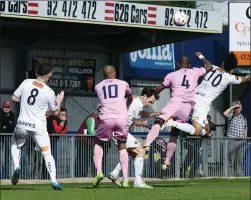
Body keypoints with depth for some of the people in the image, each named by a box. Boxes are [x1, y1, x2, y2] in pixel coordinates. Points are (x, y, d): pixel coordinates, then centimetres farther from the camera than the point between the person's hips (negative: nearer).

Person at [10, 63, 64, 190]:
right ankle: (53, 181, -12)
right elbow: (55, 110, 5)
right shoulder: (49, 92, -8)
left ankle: (17, 167, 8)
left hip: (22, 124, 2)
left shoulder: (26, 82, -3)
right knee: (47, 153, 0)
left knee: (15, 144, 29)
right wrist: (59, 101, 23)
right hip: (39, 127, -2)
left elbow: (14, 98, 4)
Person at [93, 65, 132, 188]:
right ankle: (125, 180, 10)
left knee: (98, 143, 22)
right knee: (122, 147, 17)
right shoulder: (123, 84, 16)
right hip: (122, 118, 0)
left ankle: (99, 172, 3)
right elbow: (130, 98, 37)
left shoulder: (98, 87, 16)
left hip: (106, 119, 0)